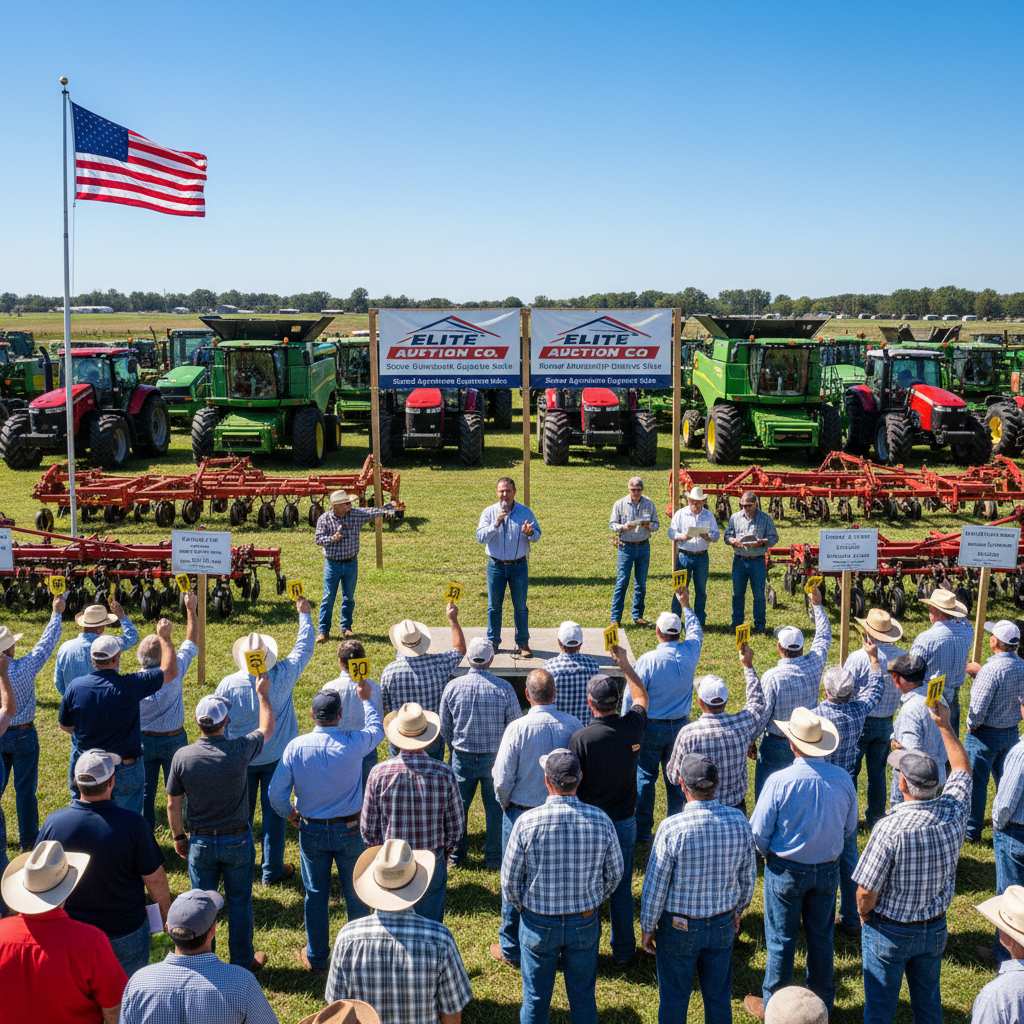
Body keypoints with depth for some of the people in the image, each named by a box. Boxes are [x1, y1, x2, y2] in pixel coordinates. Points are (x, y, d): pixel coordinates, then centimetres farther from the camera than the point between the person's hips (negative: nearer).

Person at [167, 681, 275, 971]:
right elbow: (267, 729, 2)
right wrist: (263, 694, 15)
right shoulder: (240, 750, -20)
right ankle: (242, 961, 27)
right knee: (239, 903, 15)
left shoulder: (182, 757, -16)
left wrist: (179, 837, 10)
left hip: (200, 842, 1)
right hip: (237, 840, -1)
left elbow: (173, 805, -6)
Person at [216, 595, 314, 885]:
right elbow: (304, 648, -3)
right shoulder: (283, 676, -18)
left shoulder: (229, 684, -17)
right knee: (273, 812, 10)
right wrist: (304, 614, 10)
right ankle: (272, 870, 18)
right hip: (275, 758, -1)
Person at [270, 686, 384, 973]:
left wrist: (290, 815, 9)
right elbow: (377, 729, 6)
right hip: (350, 831, -1)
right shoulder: (353, 744, -18)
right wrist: (366, 699, 21)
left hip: (312, 831, 1)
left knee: (315, 894, 16)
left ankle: (315, 956, 28)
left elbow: (276, 795, -11)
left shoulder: (296, 747, -15)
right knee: (356, 893, 15)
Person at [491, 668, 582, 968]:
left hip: (521, 814, -2)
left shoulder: (518, 728, -21)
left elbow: (502, 778, -15)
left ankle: (511, 949, 24)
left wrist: (505, 804, 4)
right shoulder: (574, 726, -13)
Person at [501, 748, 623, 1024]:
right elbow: (614, 874, -1)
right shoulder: (601, 820, -14)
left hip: (538, 923, -2)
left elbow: (509, 880, -11)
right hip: (586, 924, 2)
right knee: (583, 997, 20)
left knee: (535, 999, 16)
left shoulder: (527, 822, -20)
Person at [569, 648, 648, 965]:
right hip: (625, 821, 3)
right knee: (622, 890, 15)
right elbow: (641, 697, 13)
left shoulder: (581, 738, -22)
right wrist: (625, 664, 20)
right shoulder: (632, 727, -11)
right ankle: (623, 951, 26)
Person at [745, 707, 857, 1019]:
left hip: (786, 870, -3)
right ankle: (822, 1001, 36)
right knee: (822, 938, 20)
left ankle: (773, 1005, 27)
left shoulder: (779, 781, -24)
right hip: (828, 870, 3)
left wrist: (768, 854, 6)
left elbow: (758, 832, -15)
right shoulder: (843, 779, -13)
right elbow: (849, 829, 2)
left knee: (781, 940, 12)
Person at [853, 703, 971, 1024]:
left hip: (889, 932, -5)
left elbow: (866, 892, -23)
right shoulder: (953, 813, -17)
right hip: (935, 928, 5)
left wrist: (864, 915, -3)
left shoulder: (890, 829, -32)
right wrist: (945, 725, 11)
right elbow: (962, 769, 6)